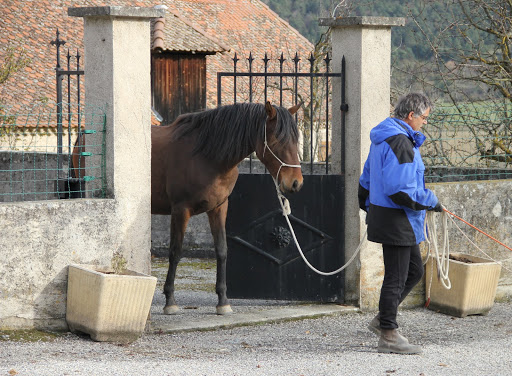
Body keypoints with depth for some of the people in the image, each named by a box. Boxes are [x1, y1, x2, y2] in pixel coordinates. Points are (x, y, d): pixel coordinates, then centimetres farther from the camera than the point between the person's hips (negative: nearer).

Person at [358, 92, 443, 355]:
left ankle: (383, 320, 24)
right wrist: (431, 202, -15)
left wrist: (369, 208, 31)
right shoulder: (400, 143, -20)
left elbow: (366, 180, 22)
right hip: (396, 221, -11)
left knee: (414, 270, 19)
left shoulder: (382, 139, 14)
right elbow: (400, 190, -26)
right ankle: (388, 335, 5)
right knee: (396, 277, -2)